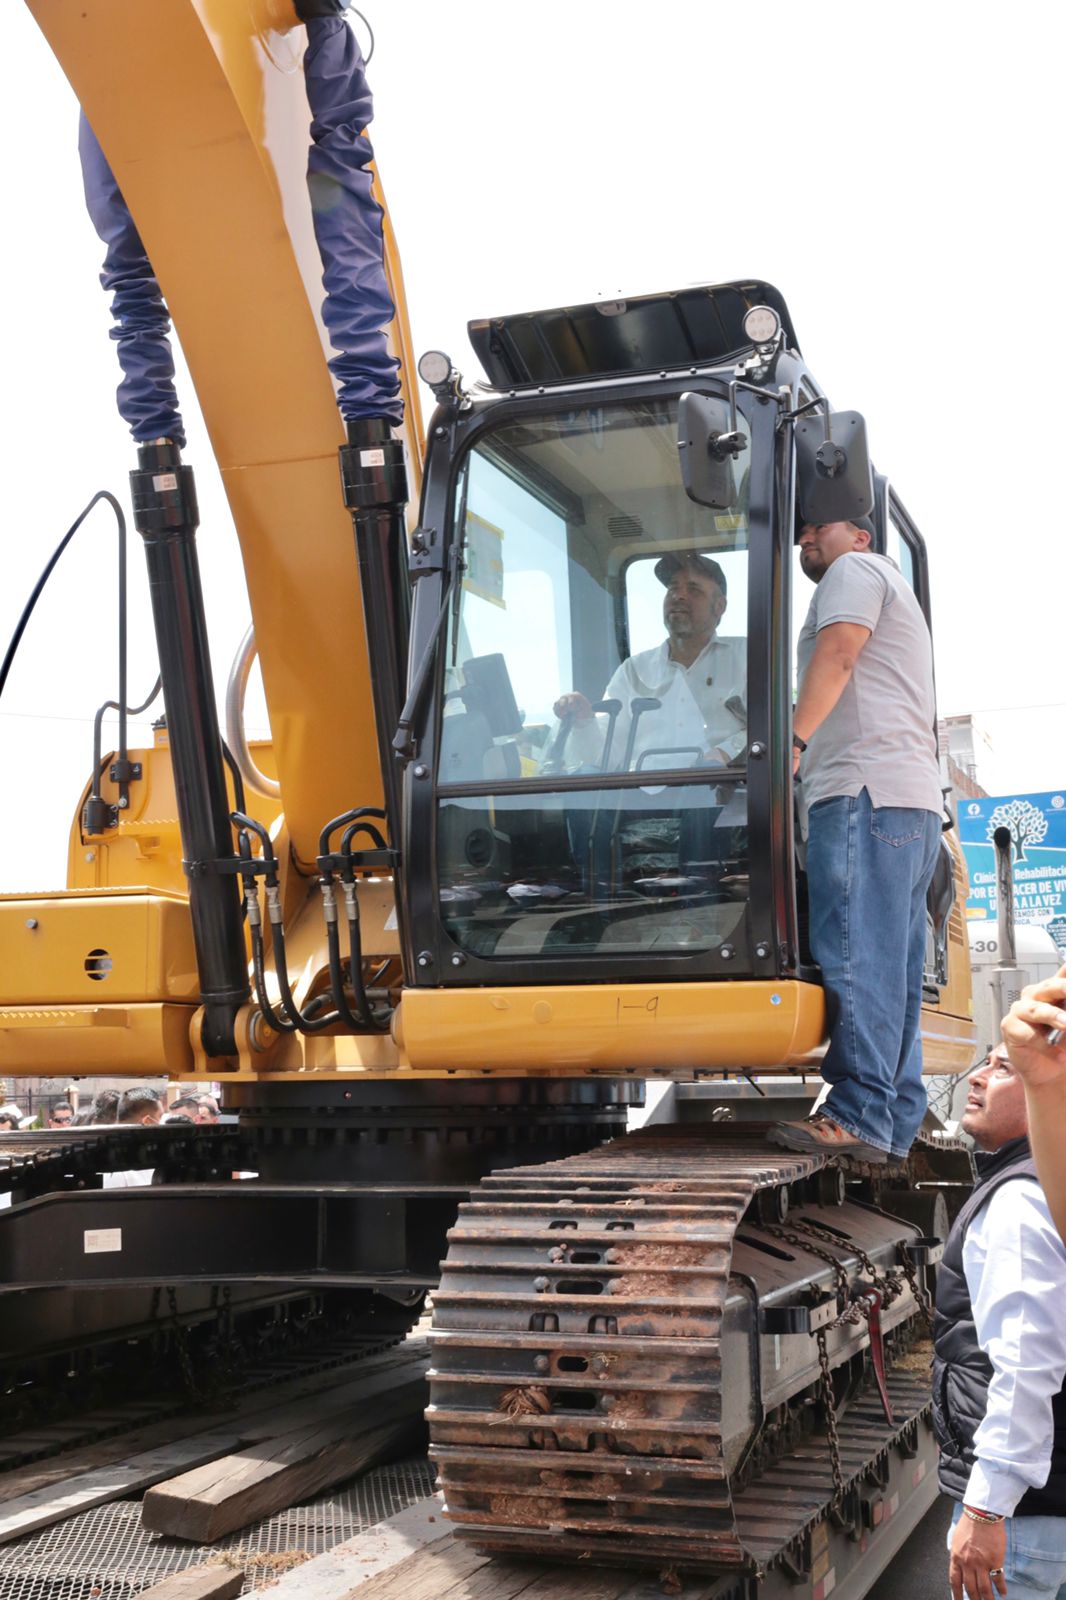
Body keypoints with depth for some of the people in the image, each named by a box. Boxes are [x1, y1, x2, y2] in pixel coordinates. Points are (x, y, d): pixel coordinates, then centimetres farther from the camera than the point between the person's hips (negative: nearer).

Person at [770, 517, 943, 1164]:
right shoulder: (897, 591, 35)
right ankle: (896, 1123, 4)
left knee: (857, 958, -16)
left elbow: (836, 655, -11)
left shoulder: (856, 569, 6)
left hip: (866, 792, -10)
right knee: (896, 969, 5)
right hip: (917, 802, 10)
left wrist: (794, 739, -19)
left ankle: (860, 1116, -22)